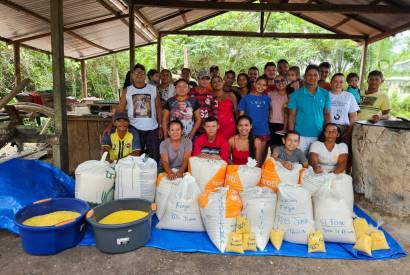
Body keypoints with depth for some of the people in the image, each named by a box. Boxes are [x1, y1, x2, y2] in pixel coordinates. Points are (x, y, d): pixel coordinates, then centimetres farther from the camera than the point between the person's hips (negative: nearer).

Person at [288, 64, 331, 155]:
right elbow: (292, 116, 0)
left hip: (319, 136, 2)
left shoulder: (325, 94, 5)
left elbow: (327, 115, 9)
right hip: (301, 136, -2)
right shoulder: (296, 94, -1)